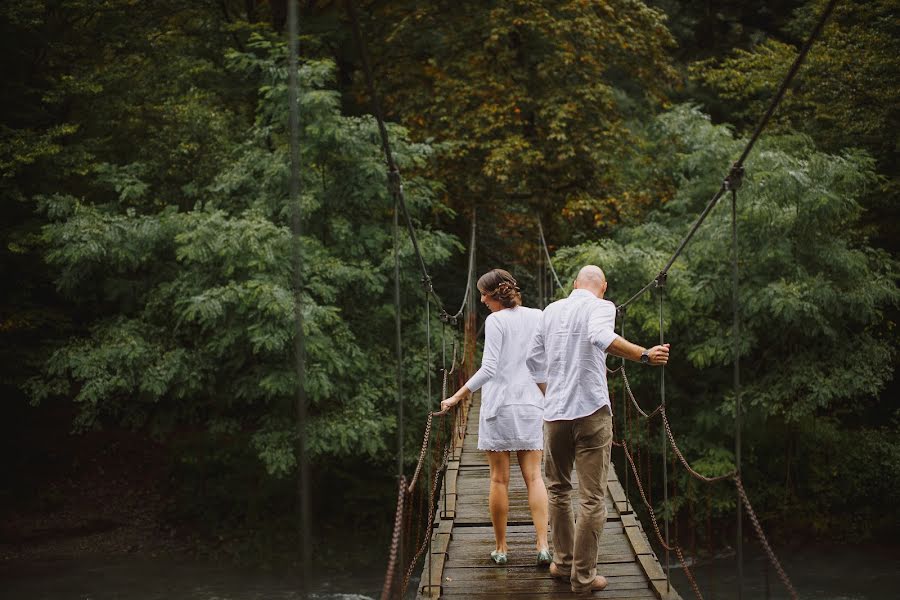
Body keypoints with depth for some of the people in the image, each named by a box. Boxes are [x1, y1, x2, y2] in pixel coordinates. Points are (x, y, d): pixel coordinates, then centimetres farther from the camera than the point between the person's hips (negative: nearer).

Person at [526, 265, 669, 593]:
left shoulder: (551, 310, 12)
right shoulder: (601, 306, -5)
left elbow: (533, 360, 18)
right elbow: (601, 337, -28)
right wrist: (644, 355, -28)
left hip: (555, 412, 5)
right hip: (591, 411, -5)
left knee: (558, 488, 20)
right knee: (592, 497, 1)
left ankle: (563, 562, 25)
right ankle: (583, 575, 2)